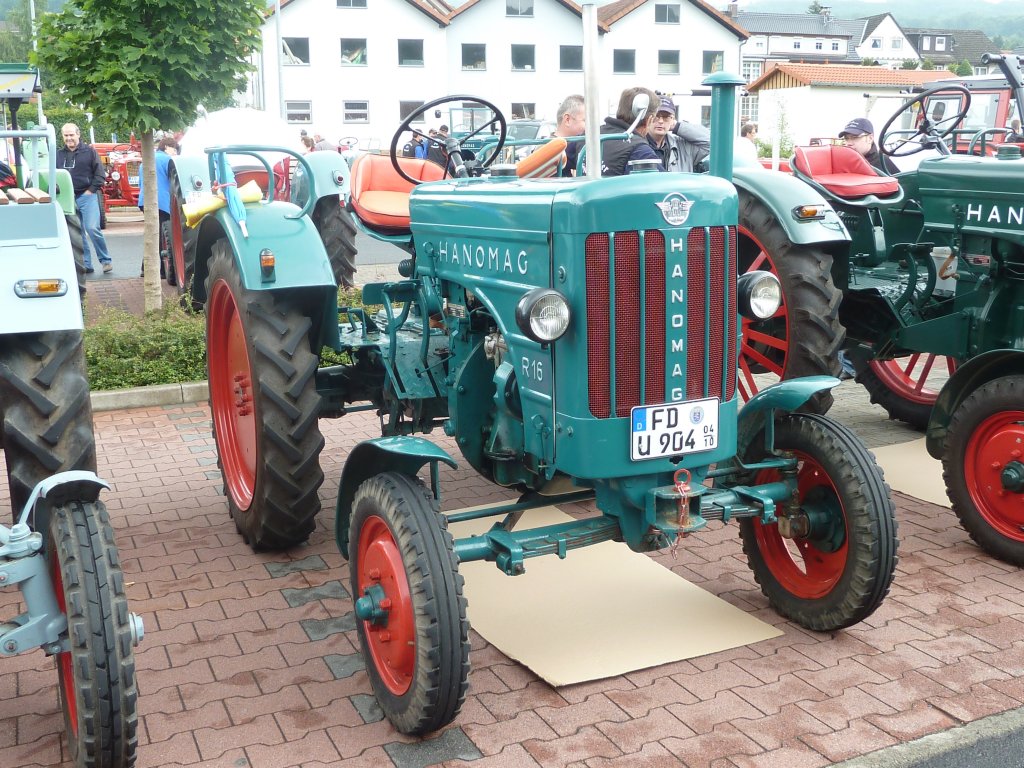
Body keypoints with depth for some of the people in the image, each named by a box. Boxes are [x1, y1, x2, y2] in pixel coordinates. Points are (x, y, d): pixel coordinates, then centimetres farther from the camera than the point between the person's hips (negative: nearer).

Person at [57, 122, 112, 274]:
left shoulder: (89, 151, 1)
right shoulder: (59, 155, 11)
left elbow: (100, 174, -1)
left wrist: (91, 190, -8)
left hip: (87, 196, -4)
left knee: (93, 229, -14)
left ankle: (105, 260, -1)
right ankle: (86, 264, 12)